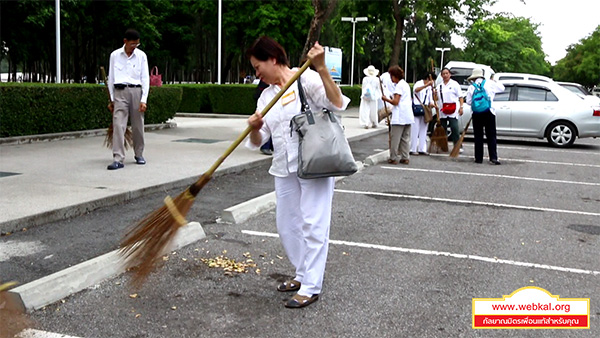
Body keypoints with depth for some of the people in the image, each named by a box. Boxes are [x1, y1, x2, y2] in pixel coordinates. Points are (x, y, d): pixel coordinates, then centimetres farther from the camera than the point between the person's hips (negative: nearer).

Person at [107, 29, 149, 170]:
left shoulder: (141, 56, 6)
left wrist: (144, 100, -2)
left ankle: (139, 154, 23)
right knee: (118, 125, -10)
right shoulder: (115, 55, 7)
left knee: (138, 125, 6)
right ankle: (118, 159, -13)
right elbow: (111, 78, 12)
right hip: (120, 91, -1)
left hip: (136, 91, 1)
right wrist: (111, 99, 10)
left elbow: (145, 78, 5)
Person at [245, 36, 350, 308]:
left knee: (312, 223, -5)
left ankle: (310, 287, 1)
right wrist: (254, 128, -12)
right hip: (284, 168, 8)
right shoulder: (266, 96, 14)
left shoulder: (306, 79, -6)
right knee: (287, 224, 13)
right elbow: (258, 141, 11)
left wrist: (321, 68, -28)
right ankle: (303, 274, 30)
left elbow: (337, 103, -20)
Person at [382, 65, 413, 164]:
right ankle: (405, 158, 12)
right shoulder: (406, 85, 18)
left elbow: (396, 102, -15)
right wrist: (391, 99, 14)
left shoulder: (399, 85, -11)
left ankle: (393, 158, -1)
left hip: (399, 117, -9)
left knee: (395, 138, -3)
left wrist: (386, 99, -3)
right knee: (406, 138, 10)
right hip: (408, 116, 9)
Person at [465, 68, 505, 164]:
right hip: (489, 112, -1)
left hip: (477, 114, 1)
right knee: (491, 136, 2)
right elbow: (502, 88, 13)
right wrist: (494, 81, 28)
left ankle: (479, 158, 7)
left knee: (478, 136, 8)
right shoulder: (489, 83, 2)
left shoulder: (471, 87, 4)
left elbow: (468, 101, 2)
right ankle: (493, 157, -6)